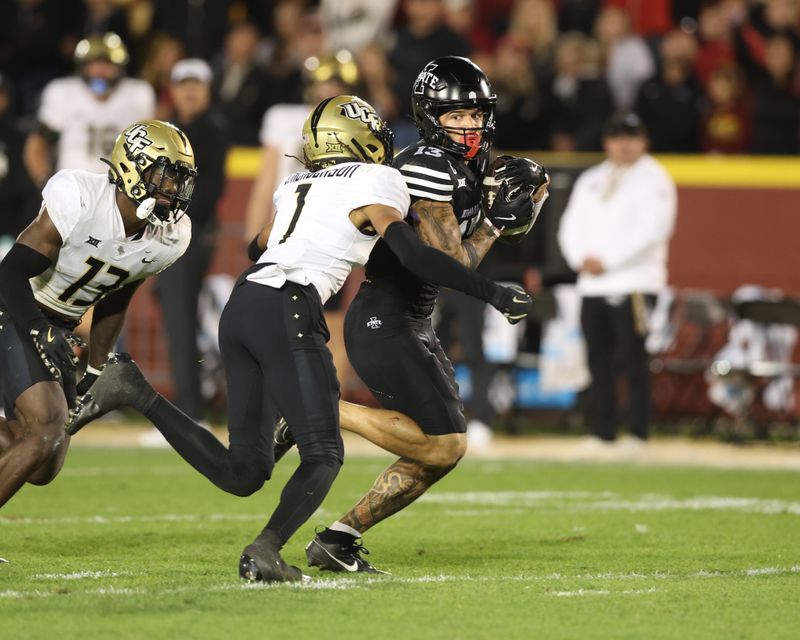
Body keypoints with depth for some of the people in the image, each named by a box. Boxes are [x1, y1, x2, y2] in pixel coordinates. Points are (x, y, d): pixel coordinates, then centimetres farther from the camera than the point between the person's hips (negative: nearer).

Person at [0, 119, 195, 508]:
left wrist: (95, 371, 14)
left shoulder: (169, 239, -5)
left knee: (42, 468, 5)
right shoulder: (79, 198, -26)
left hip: (59, 330, 8)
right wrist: (40, 333, -34)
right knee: (47, 431, -23)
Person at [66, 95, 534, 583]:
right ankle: (264, 552, -21)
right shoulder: (377, 183, 5)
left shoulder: (296, 186, 25)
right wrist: (493, 293, -4)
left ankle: (136, 390, 1)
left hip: (241, 305, 7)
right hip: (286, 313, -7)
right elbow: (414, 256, -7)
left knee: (242, 472, 8)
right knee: (323, 456, -2)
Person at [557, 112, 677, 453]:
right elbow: (571, 225, 16)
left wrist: (607, 261, -15)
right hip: (591, 285, 6)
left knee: (634, 361, -9)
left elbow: (652, 229, -11)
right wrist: (580, 258, -5)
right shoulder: (590, 180, 20)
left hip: (634, 284, -6)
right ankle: (602, 434, 9)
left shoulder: (654, 179, 1)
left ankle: (638, 435, -7)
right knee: (598, 361, 5)